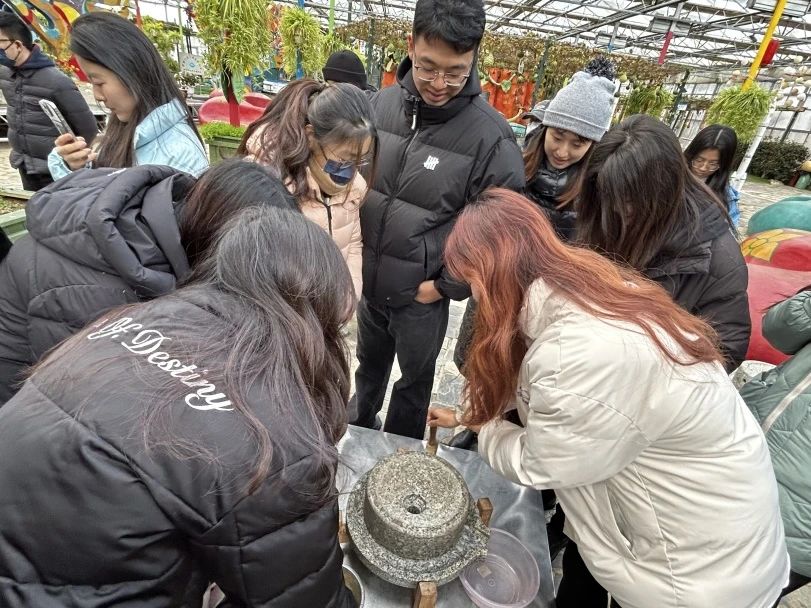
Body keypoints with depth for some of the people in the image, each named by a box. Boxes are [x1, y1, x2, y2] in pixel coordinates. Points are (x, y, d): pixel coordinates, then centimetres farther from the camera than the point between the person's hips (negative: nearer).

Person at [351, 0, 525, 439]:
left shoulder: (491, 136, -19)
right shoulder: (381, 104, -5)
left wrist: (446, 285, -12)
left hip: (422, 295, -4)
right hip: (368, 280, 5)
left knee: (414, 381, 20)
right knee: (368, 365, 28)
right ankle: (359, 428, 59)